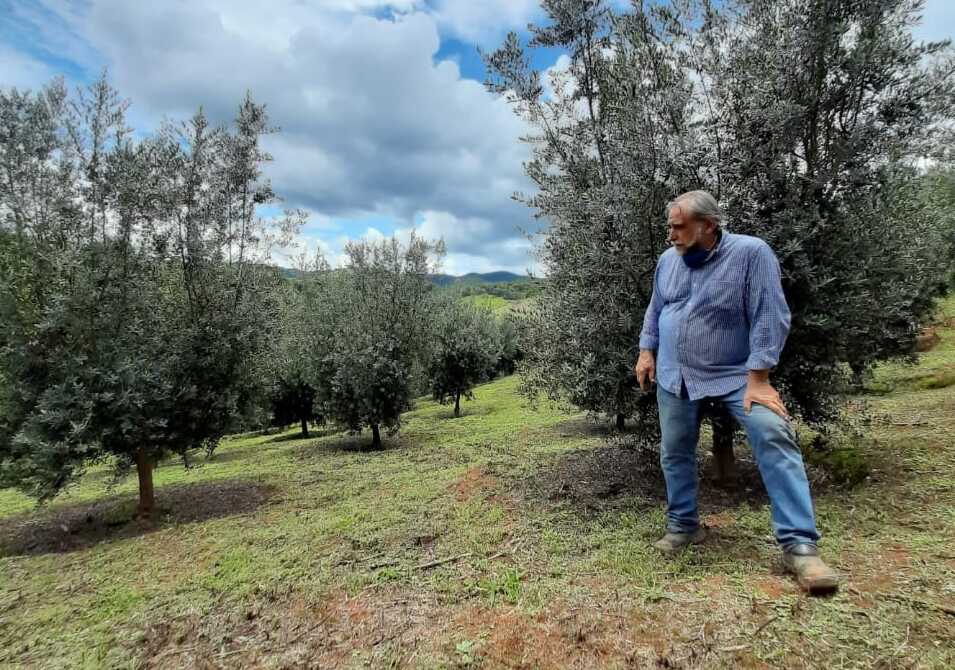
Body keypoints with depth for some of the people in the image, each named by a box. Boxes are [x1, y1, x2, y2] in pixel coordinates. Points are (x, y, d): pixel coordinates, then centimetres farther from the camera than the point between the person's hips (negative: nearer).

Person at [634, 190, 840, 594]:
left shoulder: (751, 253, -14)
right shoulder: (668, 260, 3)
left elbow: (769, 318, -18)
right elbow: (654, 312, 16)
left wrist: (757, 380, -21)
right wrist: (647, 352, 8)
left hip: (734, 375, -4)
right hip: (674, 376, 5)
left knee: (774, 438, -20)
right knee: (674, 453, 8)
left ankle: (799, 545, -14)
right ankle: (683, 526, 27)